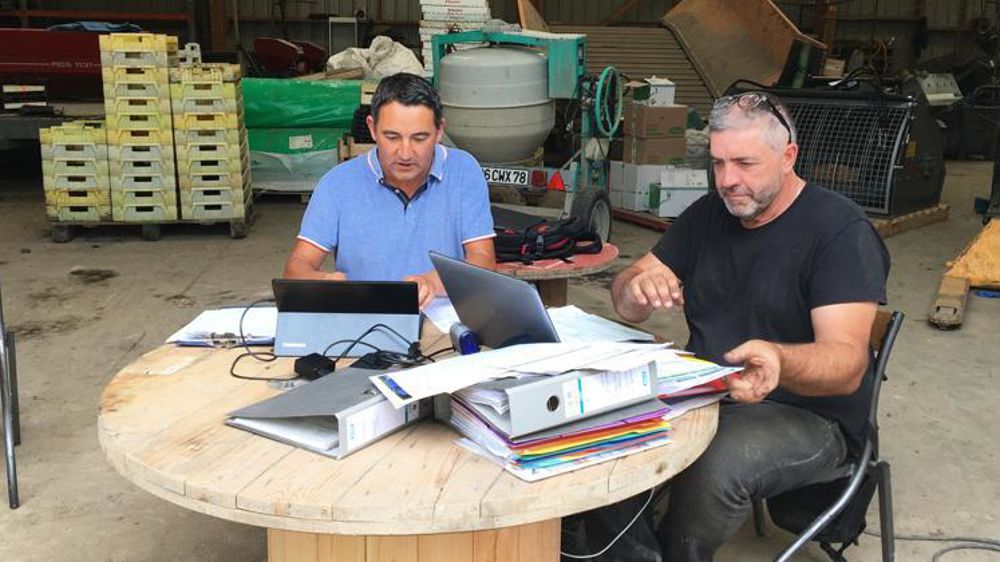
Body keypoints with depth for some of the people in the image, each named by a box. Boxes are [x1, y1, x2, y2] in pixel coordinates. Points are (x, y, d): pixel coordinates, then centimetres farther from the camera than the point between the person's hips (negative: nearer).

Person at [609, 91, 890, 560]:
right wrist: (638, 288, -19)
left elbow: (847, 364, -22)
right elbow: (626, 302, 7)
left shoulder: (841, 230, -11)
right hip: (703, 392, 5)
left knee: (713, 465, -35)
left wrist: (778, 360, -45)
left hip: (808, 413, -5)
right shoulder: (708, 214, 8)